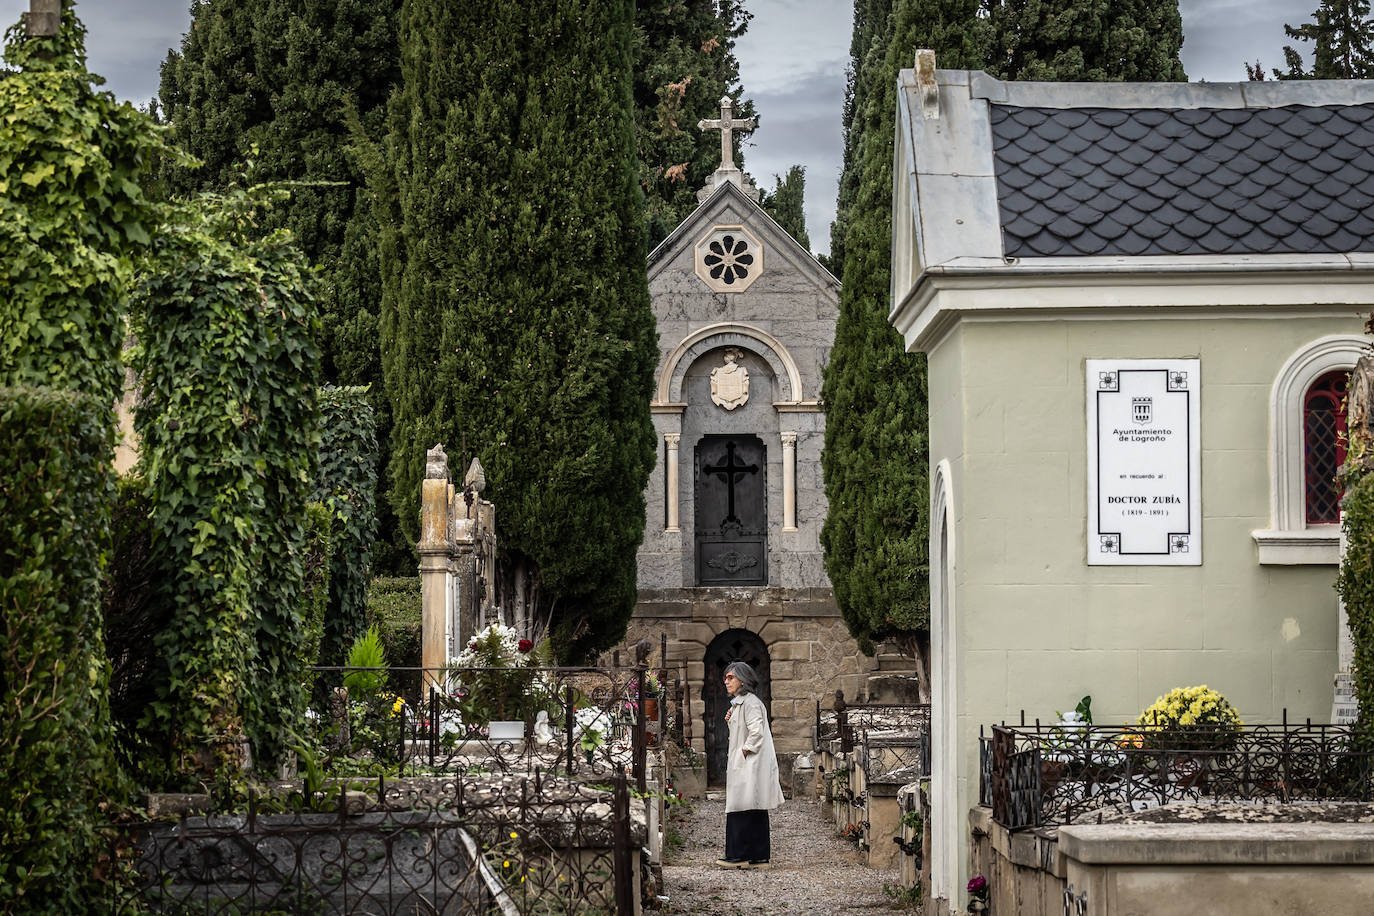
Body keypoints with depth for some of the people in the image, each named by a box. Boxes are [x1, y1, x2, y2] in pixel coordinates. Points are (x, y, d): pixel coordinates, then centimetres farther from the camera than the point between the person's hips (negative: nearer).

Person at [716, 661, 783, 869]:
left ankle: (738, 856, -9)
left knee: (741, 810, -10)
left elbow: (756, 731, -23)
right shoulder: (738, 703, 18)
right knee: (755, 813, 9)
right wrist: (731, 721, 8)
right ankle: (759, 857, 10)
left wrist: (744, 751, -16)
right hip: (744, 765, 10)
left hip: (750, 765, -10)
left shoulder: (750, 702, -13)